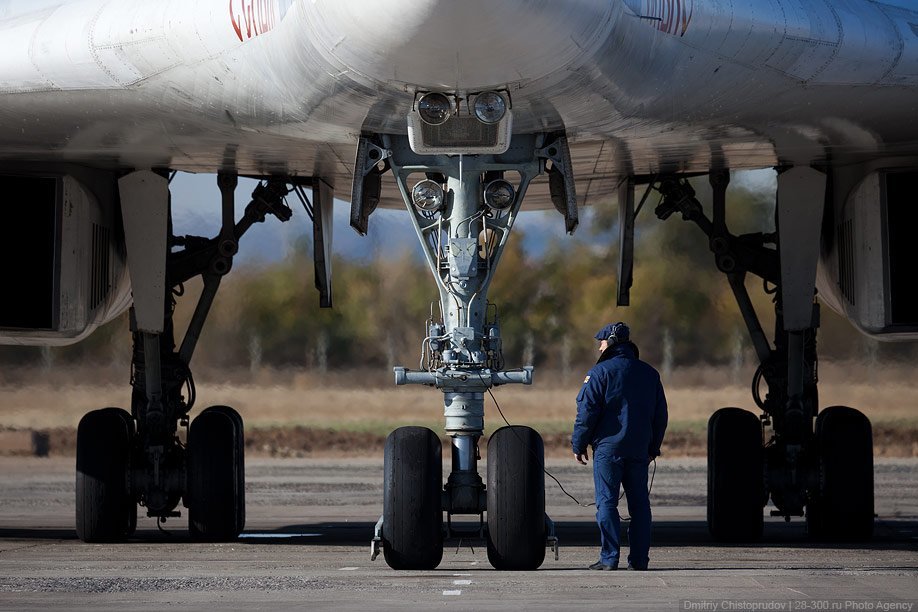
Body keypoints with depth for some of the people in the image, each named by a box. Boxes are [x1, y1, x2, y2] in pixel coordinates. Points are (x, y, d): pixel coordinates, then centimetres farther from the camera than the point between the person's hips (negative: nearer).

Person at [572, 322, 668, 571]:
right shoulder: (649, 373, 12)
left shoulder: (600, 372, -7)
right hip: (639, 451, 5)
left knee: (607, 503, -3)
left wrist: (578, 444, -1)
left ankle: (609, 558, -8)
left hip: (608, 448, -5)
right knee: (639, 503, 8)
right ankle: (639, 558, 7)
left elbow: (587, 411, -10)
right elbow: (660, 414, 16)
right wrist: (653, 447, 23)